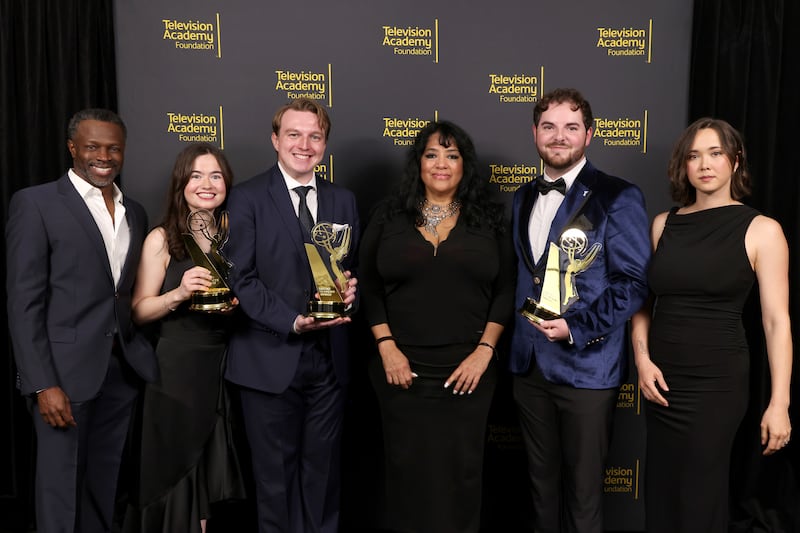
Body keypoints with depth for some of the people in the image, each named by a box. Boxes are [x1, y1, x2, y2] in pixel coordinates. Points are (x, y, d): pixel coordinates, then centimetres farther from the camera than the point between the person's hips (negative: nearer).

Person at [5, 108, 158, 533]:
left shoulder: (134, 212, 13)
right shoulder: (35, 203, -5)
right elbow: (24, 303, -9)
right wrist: (43, 385, -15)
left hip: (123, 369, 5)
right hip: (65, 371, -5)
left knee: (104, 488, 15)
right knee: (61, 490, 7)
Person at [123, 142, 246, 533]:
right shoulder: (162, 239, -5)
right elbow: (139, 312, -6)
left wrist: (236, 305, -7)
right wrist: (179, 294, -22)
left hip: (226, 367, 4)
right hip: (176, 369, -3)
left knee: (214, 479, 13)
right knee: (177, 477, 8)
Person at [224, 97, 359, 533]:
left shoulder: (343, 201, 10)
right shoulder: (247, 198, -4)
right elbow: (241, 279, -10)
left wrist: (351, 290, -9)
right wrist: (292, 321, -19)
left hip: (329, 357, 4)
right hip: (271, 359, -3)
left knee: (322, 470, 16)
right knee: (275, 473, 12)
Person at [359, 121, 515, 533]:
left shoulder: (488, 220, 4)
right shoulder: (389, 217, 4)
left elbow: (505, 291, 1)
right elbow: (368, 287, 3)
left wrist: (484, 351, -9)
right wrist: (386, 347, -7)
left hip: (468, 368, 0)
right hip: (403, 367, 0)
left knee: (460, 470, 10)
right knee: (408, 468, 10)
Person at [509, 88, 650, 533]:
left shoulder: (618, 197, -9)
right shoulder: (525, 197, 11)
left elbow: (633, 281, -12)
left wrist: (577, 327, -20)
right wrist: (516, 336, 5)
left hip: (586, 366, -5)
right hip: (530, 363, 6)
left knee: (583, 488, 9)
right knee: (542, 480, 19)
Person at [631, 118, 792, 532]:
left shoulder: (761, 230, -5)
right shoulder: (663, 224, 6)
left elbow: (777, 321, -7)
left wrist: (779, 404, -11)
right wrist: (642, 358, -3)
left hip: (717, 382, -3)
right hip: (661, 378, 4)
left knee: (699, 500, 7)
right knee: (660, 493, 14)